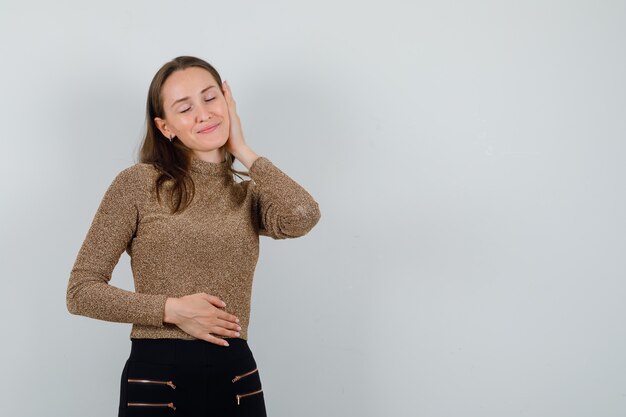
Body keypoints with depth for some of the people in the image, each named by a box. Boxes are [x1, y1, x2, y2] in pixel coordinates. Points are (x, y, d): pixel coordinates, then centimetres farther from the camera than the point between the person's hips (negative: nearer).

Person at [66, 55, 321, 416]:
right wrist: (172, 309, -14)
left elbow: (304, 217, -14)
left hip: (237, 377, 4)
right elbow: (81, 290, -4)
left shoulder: (249, 195, 9)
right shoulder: (138, 183, -3)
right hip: (157, 377, -3)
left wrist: (242, 150, -3)